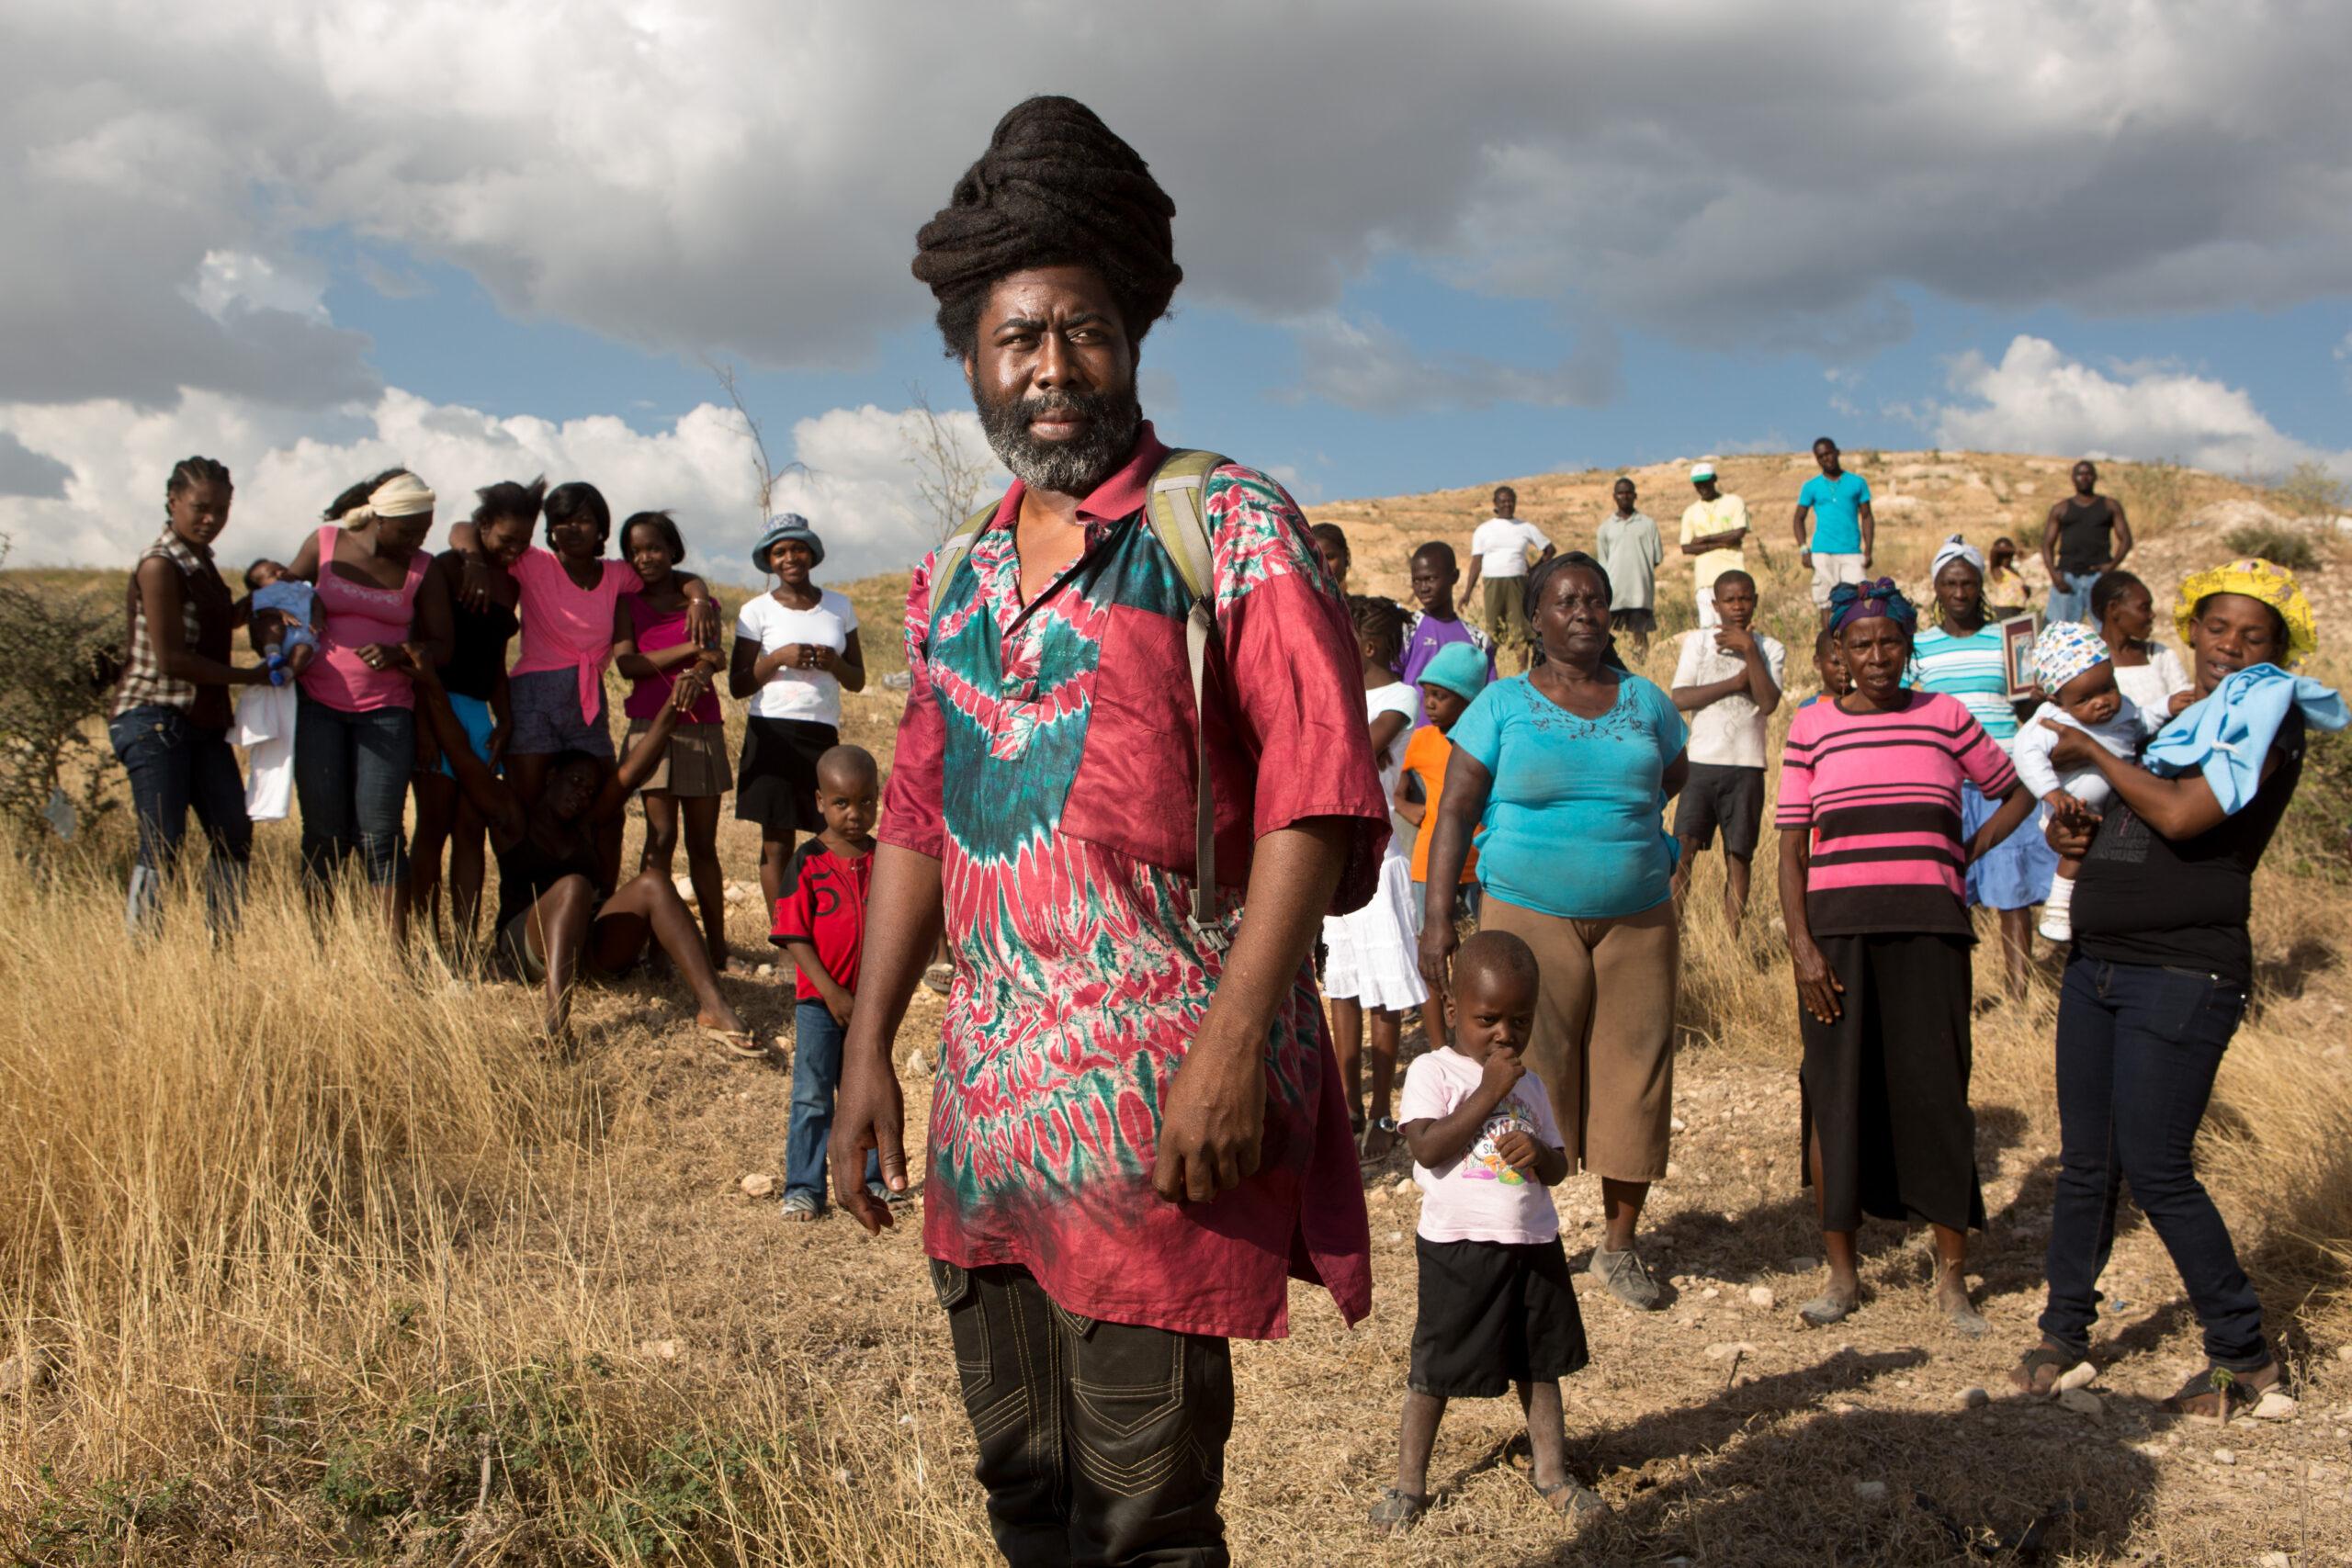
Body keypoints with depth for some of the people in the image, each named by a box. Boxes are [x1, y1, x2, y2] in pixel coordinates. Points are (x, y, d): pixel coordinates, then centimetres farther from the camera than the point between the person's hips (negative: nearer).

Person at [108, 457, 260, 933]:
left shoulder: (200, 561, 12)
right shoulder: (159, 565, -14)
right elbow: (171, 658, -18)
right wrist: (252, 675, -12)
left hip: (203, 723, 9)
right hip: (154, 720, -9)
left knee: (234, 833, 8)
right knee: (163, 844, -9)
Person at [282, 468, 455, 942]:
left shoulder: (423, 570, 4)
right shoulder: (323, 545, 4)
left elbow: (441, 645, 7)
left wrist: (398, 654, -13)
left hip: (386, 711, 0)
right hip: (318, 706, 0)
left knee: (380, 835, -7)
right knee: (325, 833, 1)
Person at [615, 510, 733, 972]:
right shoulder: (626, 602, 9)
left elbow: (716, 657, 3)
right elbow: (627, 662, -5)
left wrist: (702, 667, -21)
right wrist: (689, 649, -9)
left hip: (702, 726, 2)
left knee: (703, 843, 3)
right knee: (662, 836, -11)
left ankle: (716, 946, 5)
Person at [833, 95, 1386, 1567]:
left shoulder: (1230, 531, -4)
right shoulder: (955, 585, 15)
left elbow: (1315, 797, -13)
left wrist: (1237, 1039, -22)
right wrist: (869, 1044, 14)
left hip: (1160, 1097, -6)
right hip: (989, 1099, 7)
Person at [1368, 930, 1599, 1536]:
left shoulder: (1528, 1083, 9)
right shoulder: (1433, 1072, -7)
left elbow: (1559, 1166, 11)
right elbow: (1428, 1149, -20)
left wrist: (1538, 1153, -12)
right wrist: (1487, 1094, -20)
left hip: (1533, 1243, 5)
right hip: (1458, 1246, -5)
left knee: (1540, 1362, 15)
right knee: (1436, 1368, 4)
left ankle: (1550, 1469, 29)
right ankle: (1408, 1481, 16)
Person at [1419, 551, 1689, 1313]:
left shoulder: (1645, 701, 10)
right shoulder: (1503, 704, 1)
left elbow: (1673, 775, 30)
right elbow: (1455, 812, -3)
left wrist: (1616, 817, 15)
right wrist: (1438, 916, -11)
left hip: (1636, 921, 3)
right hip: (1528, 916, -3)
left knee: (1633, 1075, 3)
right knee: (1526, 1077, -4)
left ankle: (1619, 1246, 18)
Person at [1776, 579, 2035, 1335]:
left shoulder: (1946, 716, 7)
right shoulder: (1812, 727, 5)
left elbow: (2017, 791, 21)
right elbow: (1791, 846, 3)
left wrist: (1967, 852, 6)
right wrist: (1801, 946, -6)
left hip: (1928, 931, 0)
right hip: (1838, 929, 0)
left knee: (1935, 1093, 0)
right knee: (1836, 1094, 2)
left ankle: (1951, 1278, 12)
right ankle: (1841, 1273, 15)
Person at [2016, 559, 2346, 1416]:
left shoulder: (2264, 722, -6)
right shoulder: (2178, 722, 18)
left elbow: (2181, 817, -21)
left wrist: (2091, 752, -9)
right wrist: (2074, 829, 5)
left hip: (2183, 973, -7)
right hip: (2096, 962, 7)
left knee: (2156, 1170, -7)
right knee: (2084, 1162, 11)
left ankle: (2244, 1357, 8)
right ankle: (2066, 1329, 22)